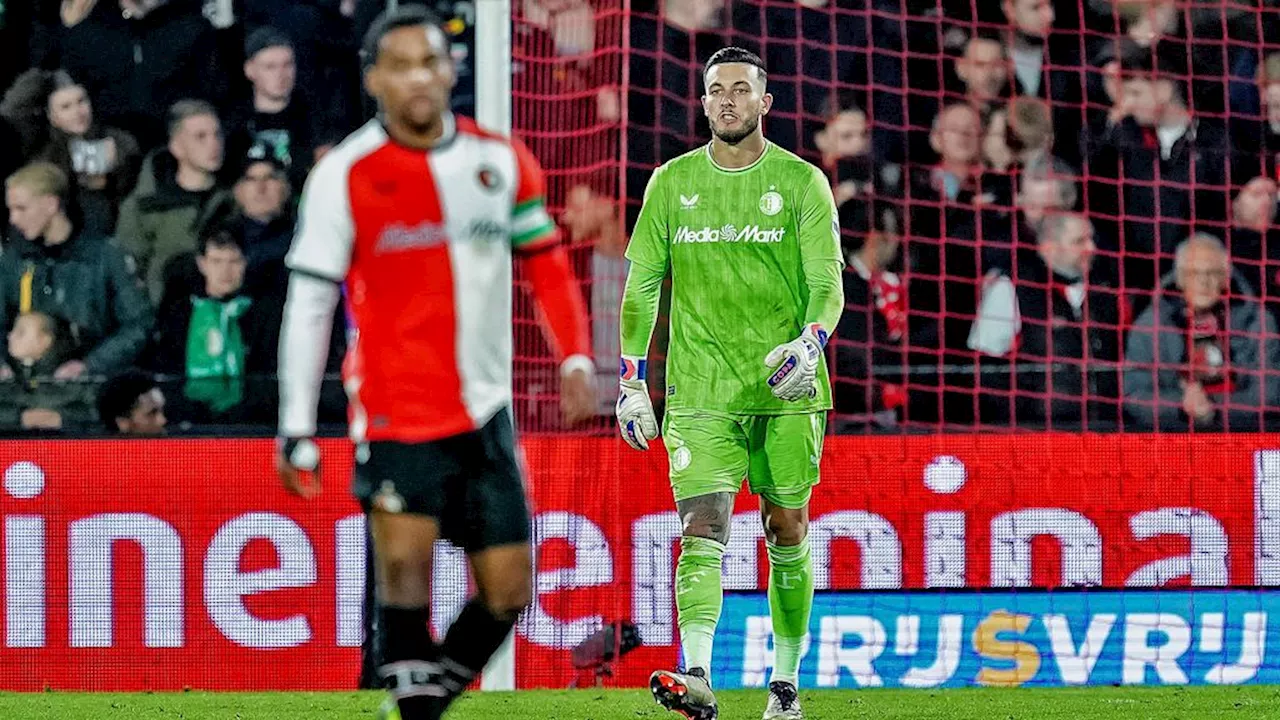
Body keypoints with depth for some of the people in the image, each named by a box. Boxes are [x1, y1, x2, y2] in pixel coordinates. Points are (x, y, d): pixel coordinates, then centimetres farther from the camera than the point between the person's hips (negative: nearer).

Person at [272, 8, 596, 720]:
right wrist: (297, 427, -6)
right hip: (397, 409, -4)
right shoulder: (345, 174, -5)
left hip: (484, 412, 4)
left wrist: (577, 356, 1)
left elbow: (546, 261, 15)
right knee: (405, 556, -22)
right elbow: (309, 299, -4)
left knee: (509, 587, 2)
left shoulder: (501, 159, 5)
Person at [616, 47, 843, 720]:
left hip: (786, 388, 0)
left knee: (786, 532, 7)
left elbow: (828, 282, -3)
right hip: (701, 391, 0)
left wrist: (810, 341, -23)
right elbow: (642, 282, 12)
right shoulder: (672, 182, 8)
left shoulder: (801, 182, 2)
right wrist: (631, 378, 6)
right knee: (702, 529, -14)